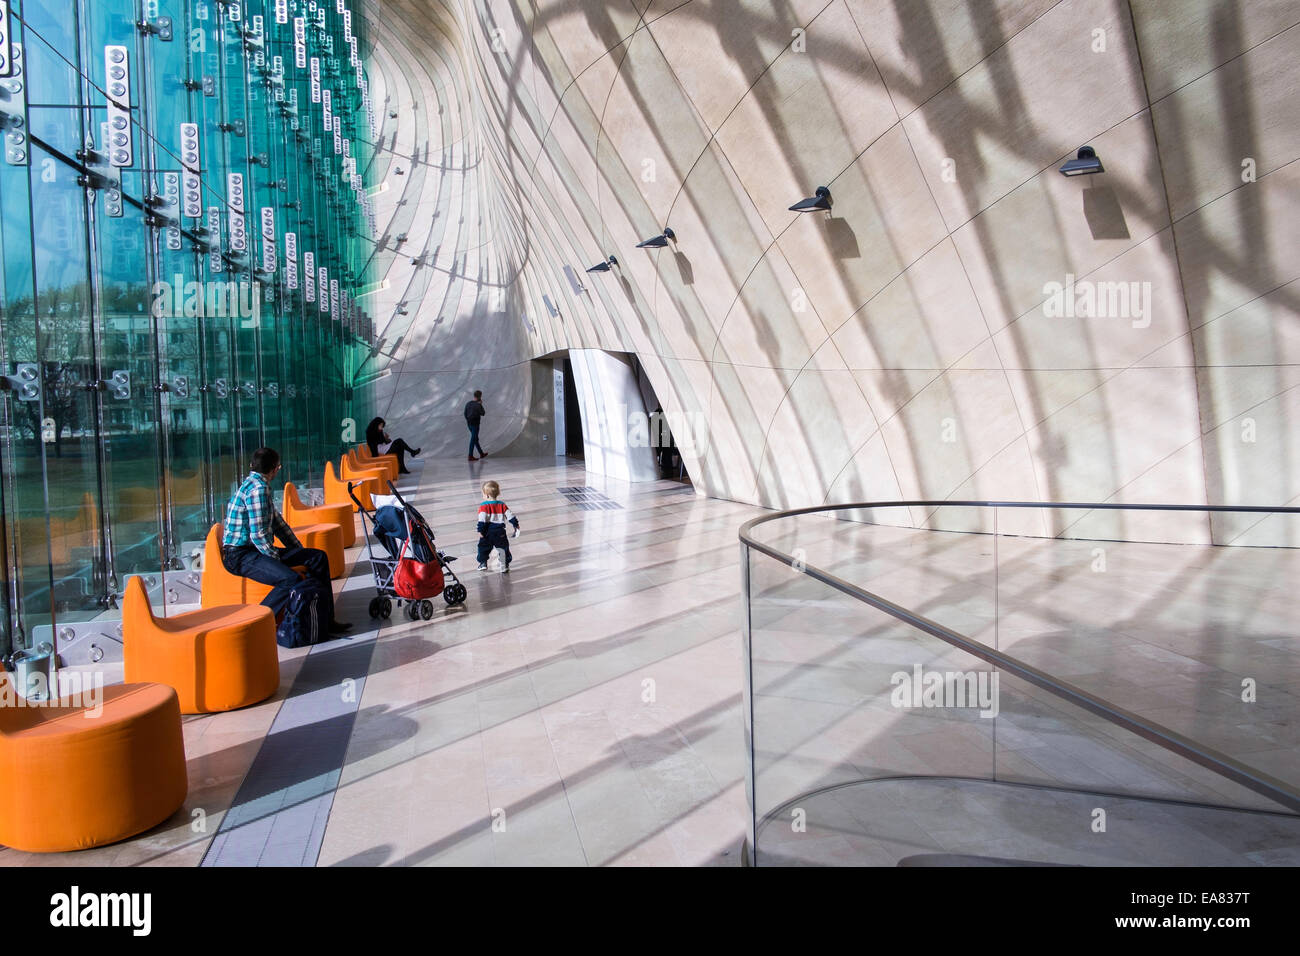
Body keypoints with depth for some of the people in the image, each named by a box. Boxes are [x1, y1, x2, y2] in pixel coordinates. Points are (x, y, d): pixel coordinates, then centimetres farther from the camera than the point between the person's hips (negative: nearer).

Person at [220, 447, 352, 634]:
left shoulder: (256, 484, 16)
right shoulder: (257, 488, -17)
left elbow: (277, 522, 22)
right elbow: (258, 535, -22)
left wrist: (301, 552, 19)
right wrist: (278, 559, -12)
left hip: (258, 550, 10)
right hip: (240, 555, -10)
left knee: (318, 557, 2)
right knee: (291, 579, -34)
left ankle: (325, 620, 2)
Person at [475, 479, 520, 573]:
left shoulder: (483, 506, -11)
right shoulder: (502, 504, 1)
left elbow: (482, 519, -16)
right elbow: (510, 515, 2)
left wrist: (480, 531, -13)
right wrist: (516, 524, 12)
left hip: (488, 531, -3)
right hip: (500, 532, 3)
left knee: (483, 547, 17)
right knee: (503, 548, 12)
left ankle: (483, 563, 17)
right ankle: (505, 566, 12)